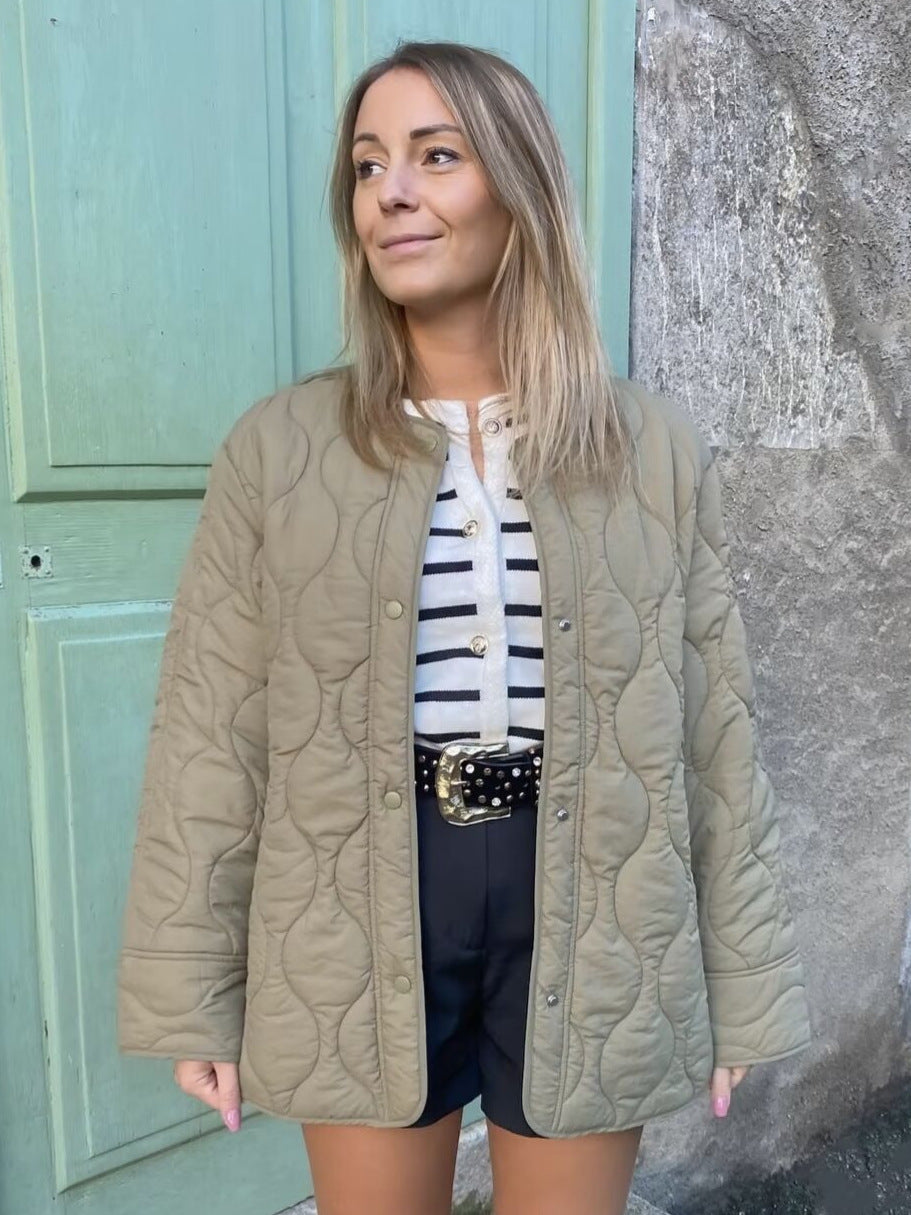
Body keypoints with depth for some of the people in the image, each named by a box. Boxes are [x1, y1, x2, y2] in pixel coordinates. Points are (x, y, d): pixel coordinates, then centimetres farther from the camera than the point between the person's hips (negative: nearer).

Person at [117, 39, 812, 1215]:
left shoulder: (657, 448, -1)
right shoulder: (276, 448, -4)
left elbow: (713, 729, 1)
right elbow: (210, 734, -2)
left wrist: (735, 983, 4)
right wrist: (193, 990, -1)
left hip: (586, 914, 1)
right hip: (360, 928, 0)